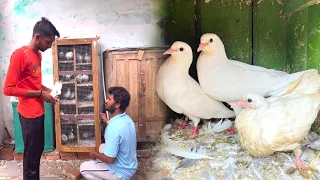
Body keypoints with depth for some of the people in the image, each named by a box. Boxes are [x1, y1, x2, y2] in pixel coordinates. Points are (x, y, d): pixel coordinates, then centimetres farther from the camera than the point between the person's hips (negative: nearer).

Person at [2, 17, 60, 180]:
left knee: (38, 150, 18)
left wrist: (46, 89, 4)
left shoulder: (38, 54, 9)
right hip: (29, 113, -9)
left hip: (39, 111, 9)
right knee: (31, 154, 3)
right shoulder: (19, 54, -18)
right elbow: (8, 89, -21)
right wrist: (40, 93, -19)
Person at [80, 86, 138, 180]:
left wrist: (95, 154, -9)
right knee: (102, 147, 28)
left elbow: (109, 159, -27)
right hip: (130, 166, 8)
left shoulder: (114, 128, -32)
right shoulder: (126, 119, -4)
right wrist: (107, 121, 22)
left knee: (83, 168, 6)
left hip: (122, 172, -8)